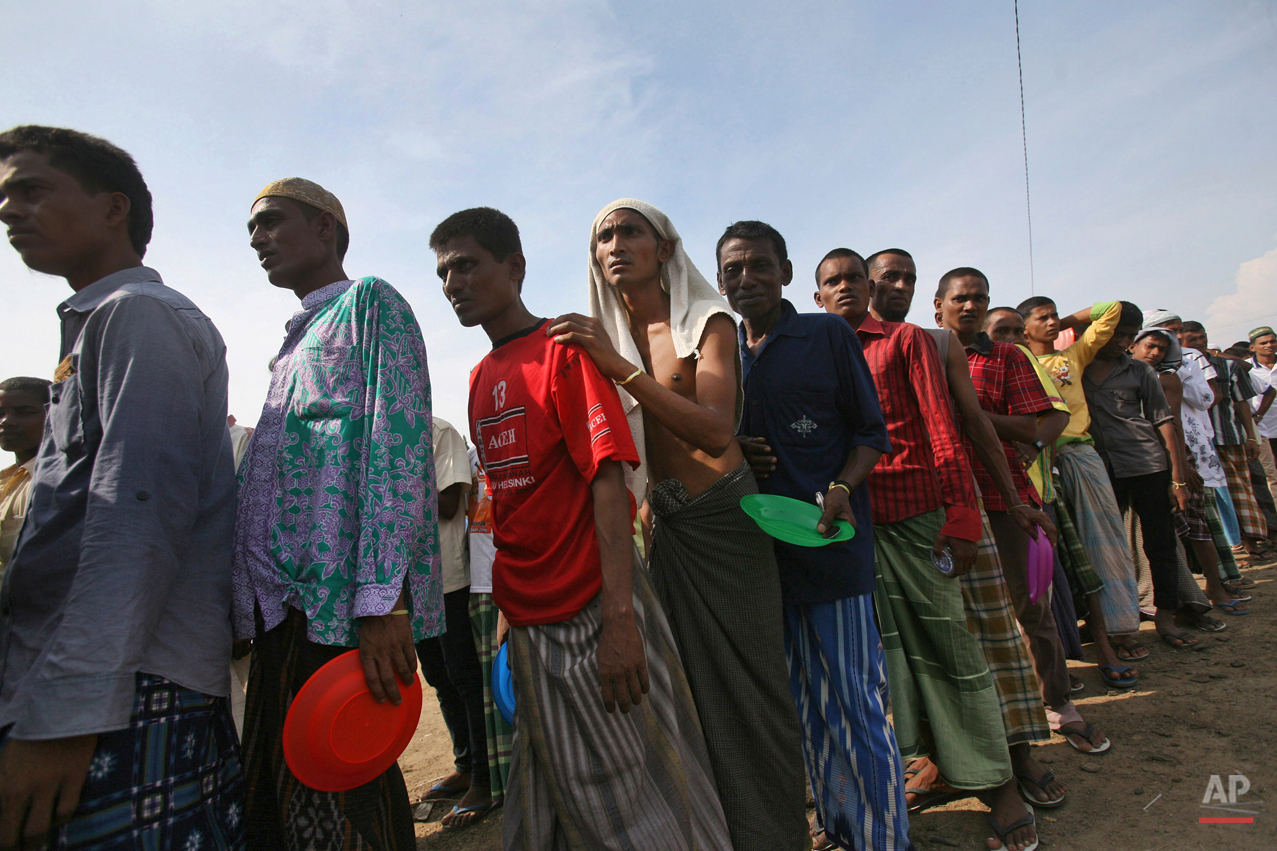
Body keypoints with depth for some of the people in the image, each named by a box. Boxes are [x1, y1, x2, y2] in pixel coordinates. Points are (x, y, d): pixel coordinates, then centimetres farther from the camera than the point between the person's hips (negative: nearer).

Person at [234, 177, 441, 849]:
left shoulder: (369, 302, 0)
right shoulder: (297, 340, 27)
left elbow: (398, 444, -14)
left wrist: (381, 600, -22)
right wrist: (255, 600, 19)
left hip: (340, 602, -9)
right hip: (284, 606, 9)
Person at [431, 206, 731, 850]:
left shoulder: (565, 350, -10)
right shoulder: (481, 377, 11)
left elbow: (608, 481, -18)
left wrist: (618, 617, -24)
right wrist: (509, 606, 13)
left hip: (590, 611, -7)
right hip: (526, 618, 7)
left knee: (634, 781, 8)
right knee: (548, 790, 20)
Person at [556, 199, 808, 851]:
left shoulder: (708, 323, -8)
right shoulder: (604, 335, 6)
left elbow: (714, 431, -25)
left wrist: (622, 368, -31)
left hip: (723, 516, -4)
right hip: (664, 525, 5)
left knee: (746, 680, 4)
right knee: (693, 681, 14)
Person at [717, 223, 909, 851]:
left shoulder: (827, 334, 1)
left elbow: (871, 431, 1)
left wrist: (842, 487, -16)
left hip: (832, 542, -4)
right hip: (762, 551, 4)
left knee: (854, 704, 2)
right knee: (805, 706, 16)